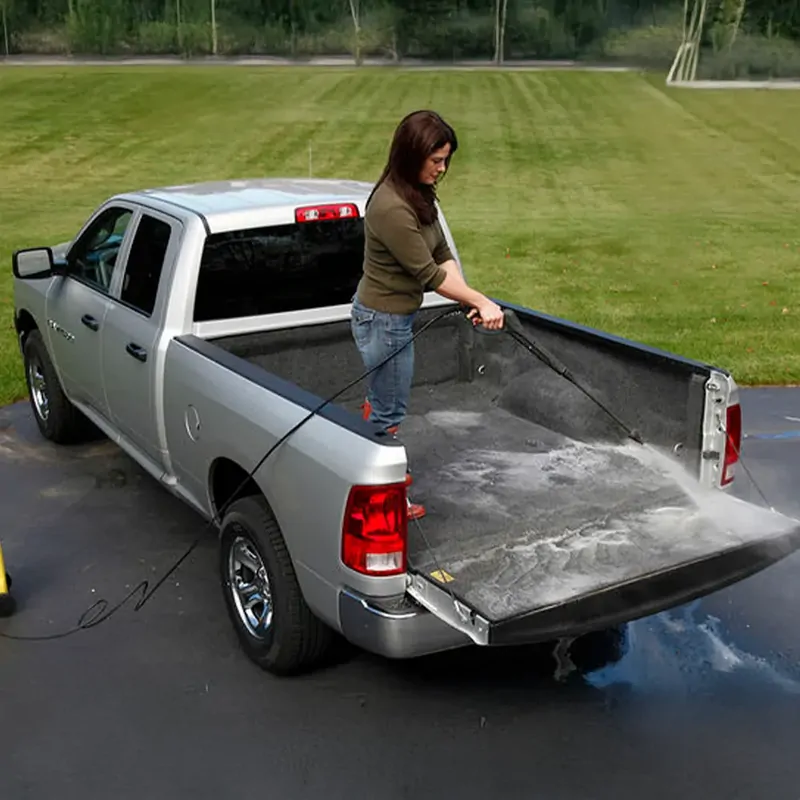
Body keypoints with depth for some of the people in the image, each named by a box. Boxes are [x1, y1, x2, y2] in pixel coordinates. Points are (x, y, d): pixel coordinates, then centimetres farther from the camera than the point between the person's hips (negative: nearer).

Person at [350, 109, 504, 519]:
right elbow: (428, 274, -23)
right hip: (383, 320, -9)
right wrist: (483, 302, -15)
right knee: (389, 411, 6)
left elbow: (442, 254, 0)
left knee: (380, 400, 22)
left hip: (392, 315, 9)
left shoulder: (417, 195, 2)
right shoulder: (391, 208, -28)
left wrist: (471, 302, -14)